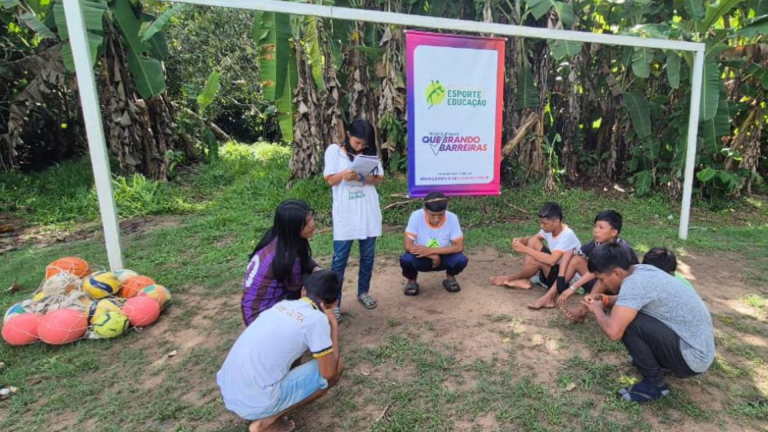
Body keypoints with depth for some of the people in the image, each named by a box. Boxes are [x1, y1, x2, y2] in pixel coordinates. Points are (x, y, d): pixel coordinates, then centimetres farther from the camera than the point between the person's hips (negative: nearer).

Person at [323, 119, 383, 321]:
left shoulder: (370, 153, 7)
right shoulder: (334, 151, 0)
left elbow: (377, 179, 2)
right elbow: (330, 180, -3)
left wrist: (361, 178, -18)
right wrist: (344, 174, -24)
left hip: (368, 212, 3)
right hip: (345, 214, -3)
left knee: (368, 255, 12)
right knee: (340, 259, -1)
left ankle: (363, 292, 30)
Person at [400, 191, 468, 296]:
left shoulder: (452, 218, -21)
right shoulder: (416, 216, -24)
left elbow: (459, 247, -21)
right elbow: (408, 246, -24)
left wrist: (430, 250, -29)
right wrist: (433, 256, -29)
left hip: (443, 258, 1)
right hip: (421, 258, -1)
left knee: (461, 260, -28)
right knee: (405, 259, -31)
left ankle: (450, 278, 8)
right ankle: (411, 281, 4)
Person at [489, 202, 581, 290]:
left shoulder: (567, 235, -28)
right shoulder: (549, 228, -6)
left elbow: (552, 260, -38)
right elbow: (533, 238, 9)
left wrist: (525, 249, -34)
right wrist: (521, 240, -16)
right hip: (554, 268, 8)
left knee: (537, 261, -32)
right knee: (533, 241, -7)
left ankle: (509, 278, -4)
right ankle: (525, 280, -10)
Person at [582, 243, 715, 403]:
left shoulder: (634, 282, -27)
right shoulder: (642, 270, 0)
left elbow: (613, 332, -34)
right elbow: (631, 299, 22)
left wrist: (597, 311, -13)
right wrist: (604, 300, 3)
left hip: (693, 356, -9)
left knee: (626, 324, -21)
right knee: (626, 316, 11)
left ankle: (654, 384, -4)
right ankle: (661, 362, 21)